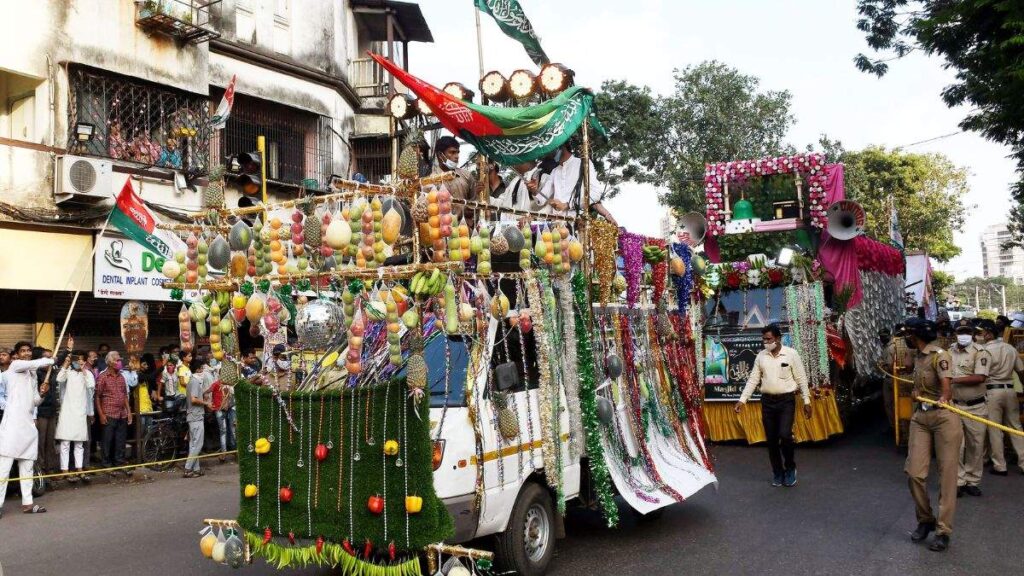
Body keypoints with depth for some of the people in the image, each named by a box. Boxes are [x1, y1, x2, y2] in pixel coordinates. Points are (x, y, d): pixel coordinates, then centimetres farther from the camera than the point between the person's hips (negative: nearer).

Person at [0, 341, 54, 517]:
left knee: (27, 465, 9)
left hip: (29, 423, 8)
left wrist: (41, 393, 1)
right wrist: (51, 360, -2)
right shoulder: (15, 365, 1)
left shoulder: (32, 375, 22)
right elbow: (36, 363, -20)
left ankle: (27, 503, 13)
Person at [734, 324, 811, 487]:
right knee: (771, 439, 6)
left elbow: (801, 379, -2)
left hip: (786, 400, -3)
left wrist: (806, 401, -3)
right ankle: (777, 472, 21)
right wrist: (742, 400, 0)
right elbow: (753, 380, 6)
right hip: (767, 401, 4)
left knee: (785, 435, -15)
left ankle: (790, 468, 10)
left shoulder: (791, 354, -5)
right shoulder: (761, 356, 4)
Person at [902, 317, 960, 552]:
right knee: (914, 472, -1)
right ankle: (925, 520, 17)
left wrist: (943, 399, -45)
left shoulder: (940, 356, -14)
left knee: (947, 474, -2)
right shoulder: (915, 354, 10)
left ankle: (943, 531, 5)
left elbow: (946, 387, -30)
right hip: (920, 417, 7)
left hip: (943, 417, -7)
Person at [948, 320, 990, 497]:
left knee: (976, 445, 7)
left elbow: (980, 377, -18)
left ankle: (972, 481, 19)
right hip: (953, 405, 2)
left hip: (976, 407, -2)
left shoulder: (980, 352, -6)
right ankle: (958, 482, 10)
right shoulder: (948, 352, 6)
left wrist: (954, 380, -19)